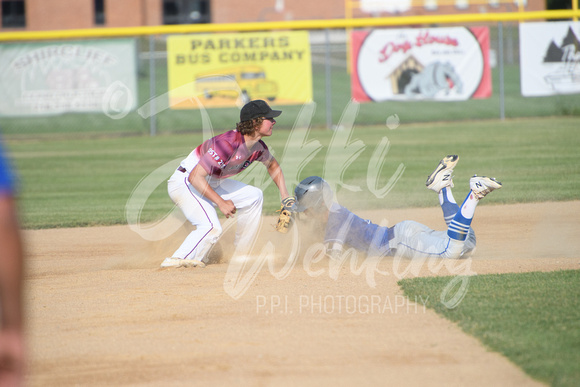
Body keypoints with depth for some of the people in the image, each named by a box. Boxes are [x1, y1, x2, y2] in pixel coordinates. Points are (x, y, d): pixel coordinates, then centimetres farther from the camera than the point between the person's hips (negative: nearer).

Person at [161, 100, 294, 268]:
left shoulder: (258, 147, -5)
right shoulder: (228, 144, -32)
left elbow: (272, 165, 20)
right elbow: (195, 177, -33)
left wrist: (285, 196, 10)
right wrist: (221, 203, -32)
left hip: (213, 183, 9)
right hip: (184, 183, -9)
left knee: (254, 196, 11)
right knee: (212, 228, -28)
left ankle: (241, 256, 17)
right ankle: (176, 261, -23)